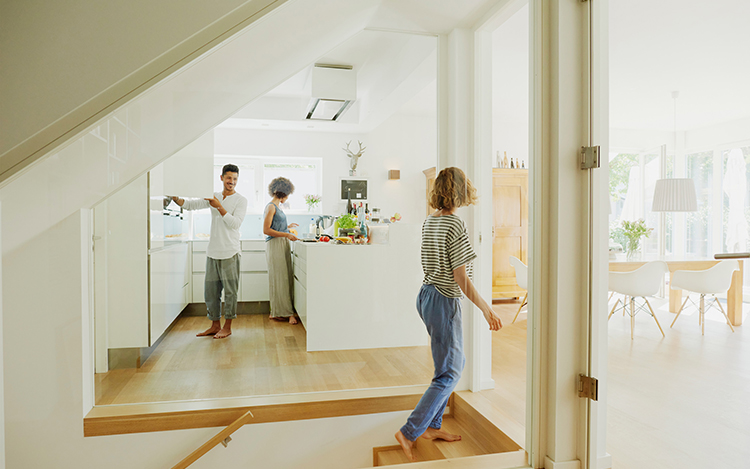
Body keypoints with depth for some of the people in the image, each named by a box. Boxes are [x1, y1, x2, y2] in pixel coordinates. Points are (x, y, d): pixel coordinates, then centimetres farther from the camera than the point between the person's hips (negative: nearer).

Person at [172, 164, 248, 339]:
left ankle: (227, 327, 11)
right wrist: (175, 198, -7)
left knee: (229, 290, -1)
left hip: (230, 252, -5)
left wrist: (219, 207, -18)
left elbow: (235, 223, -13)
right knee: (210, 290, 9)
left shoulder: (241, 200, -1)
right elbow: (191, 204, 9)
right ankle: (215, 325, 22)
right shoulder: (213, 197, 13)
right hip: (212, 252, 5)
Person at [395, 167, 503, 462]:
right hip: (444, 302, -9)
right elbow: (461, 279, -19)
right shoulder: (455, 225, -19)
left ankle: (432, 426, 27)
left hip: (426, 295, 9)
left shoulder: (429, 221, 6)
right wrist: (486, 309, -12)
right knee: (448, 374, 3)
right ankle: (409, 433, 5)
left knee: (454, 363, 20)